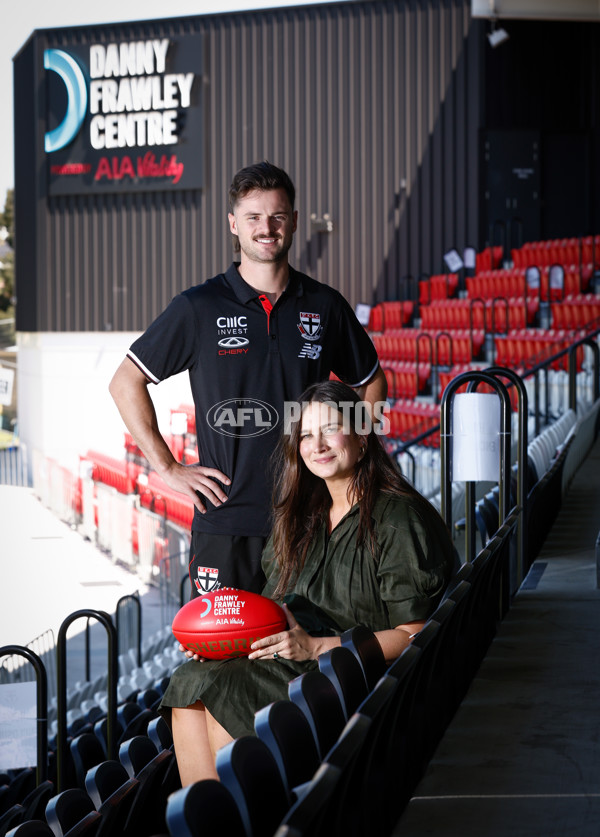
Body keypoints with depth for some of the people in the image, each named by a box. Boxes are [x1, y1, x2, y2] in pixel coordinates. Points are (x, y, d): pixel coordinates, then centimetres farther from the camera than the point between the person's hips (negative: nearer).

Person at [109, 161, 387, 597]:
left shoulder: (325, 306, 7)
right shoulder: (199, 308, 0)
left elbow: (372, 384, 22)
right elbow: (126, 382, 5)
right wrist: (168, 467, -1)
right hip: (225, 520, -2)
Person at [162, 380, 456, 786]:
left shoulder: (398, 519, -7)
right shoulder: (303, 517, 17)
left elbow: (414, 635, -12)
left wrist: (316, 646, -18)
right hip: (295, 663, 7)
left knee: (221, 693, -24)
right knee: (189, 683, -18)